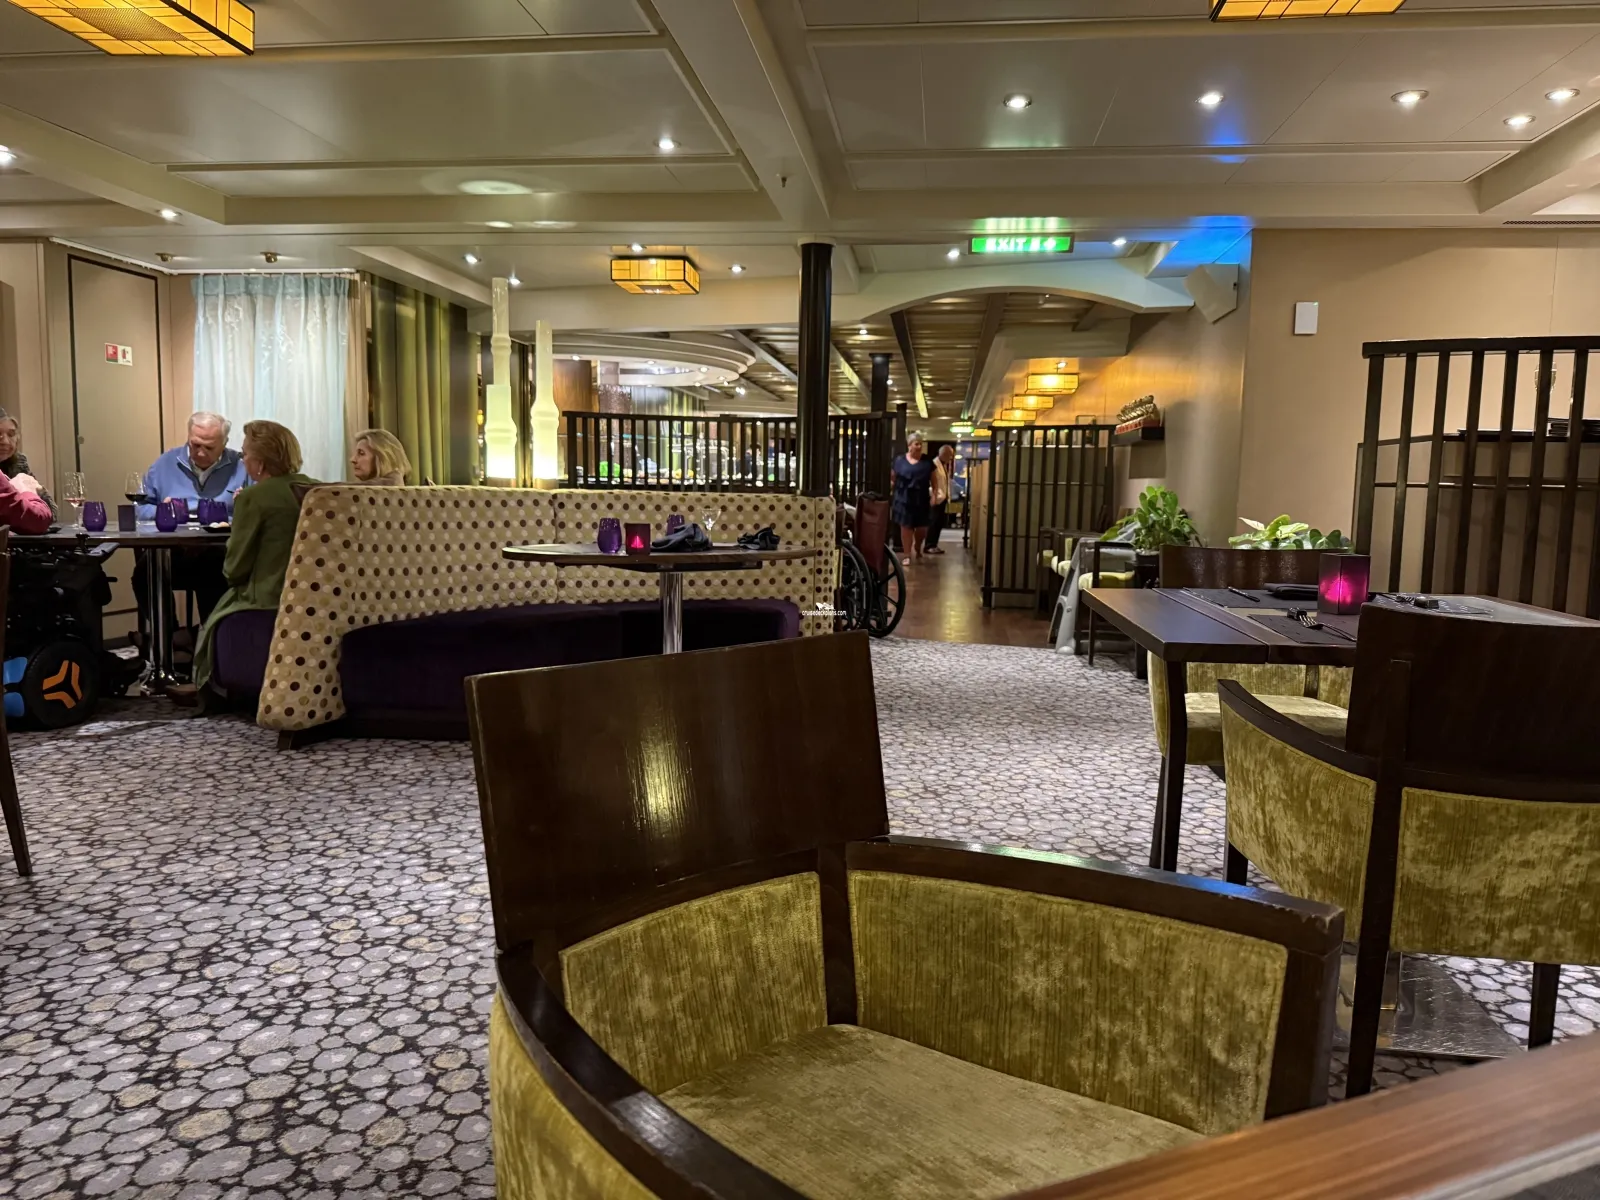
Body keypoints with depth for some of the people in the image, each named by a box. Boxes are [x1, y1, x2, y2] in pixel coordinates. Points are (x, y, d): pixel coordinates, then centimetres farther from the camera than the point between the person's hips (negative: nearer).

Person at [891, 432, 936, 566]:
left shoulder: (927, 461, 4)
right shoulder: (900, 460, 2)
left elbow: (933, 480, 8)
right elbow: (893, 479, 6)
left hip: (921, 499, 1)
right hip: (904, 498, -1)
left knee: (922, 527, 3)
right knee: (906, 526, 1)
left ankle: (917, 547, 33)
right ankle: (907, 554, 10)